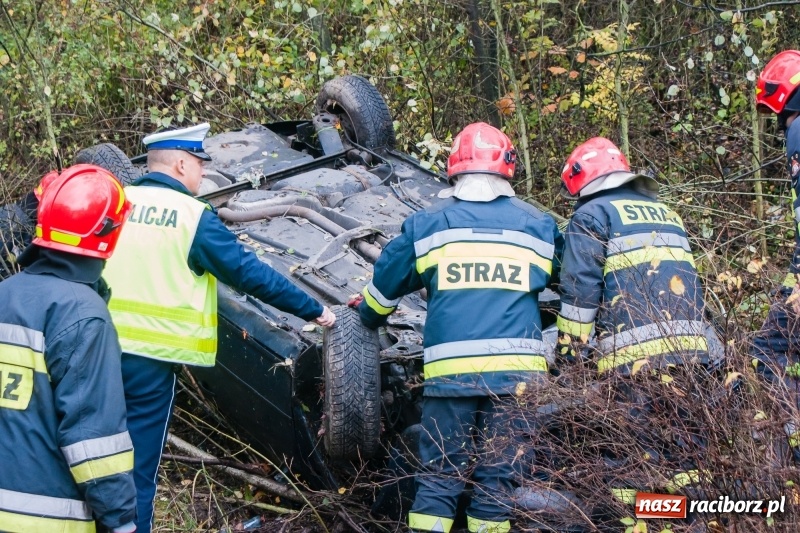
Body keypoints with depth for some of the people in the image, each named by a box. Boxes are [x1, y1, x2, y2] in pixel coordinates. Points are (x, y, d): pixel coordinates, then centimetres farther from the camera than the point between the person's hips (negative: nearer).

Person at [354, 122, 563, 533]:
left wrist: (368, 316, 38)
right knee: (498, 475, 6)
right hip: (518, 367, 1)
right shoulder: (537, 225, 11)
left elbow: (386, 281, 18)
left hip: (450, 369, 0)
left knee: (440, 474, 5)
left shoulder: (427, 223, 8)